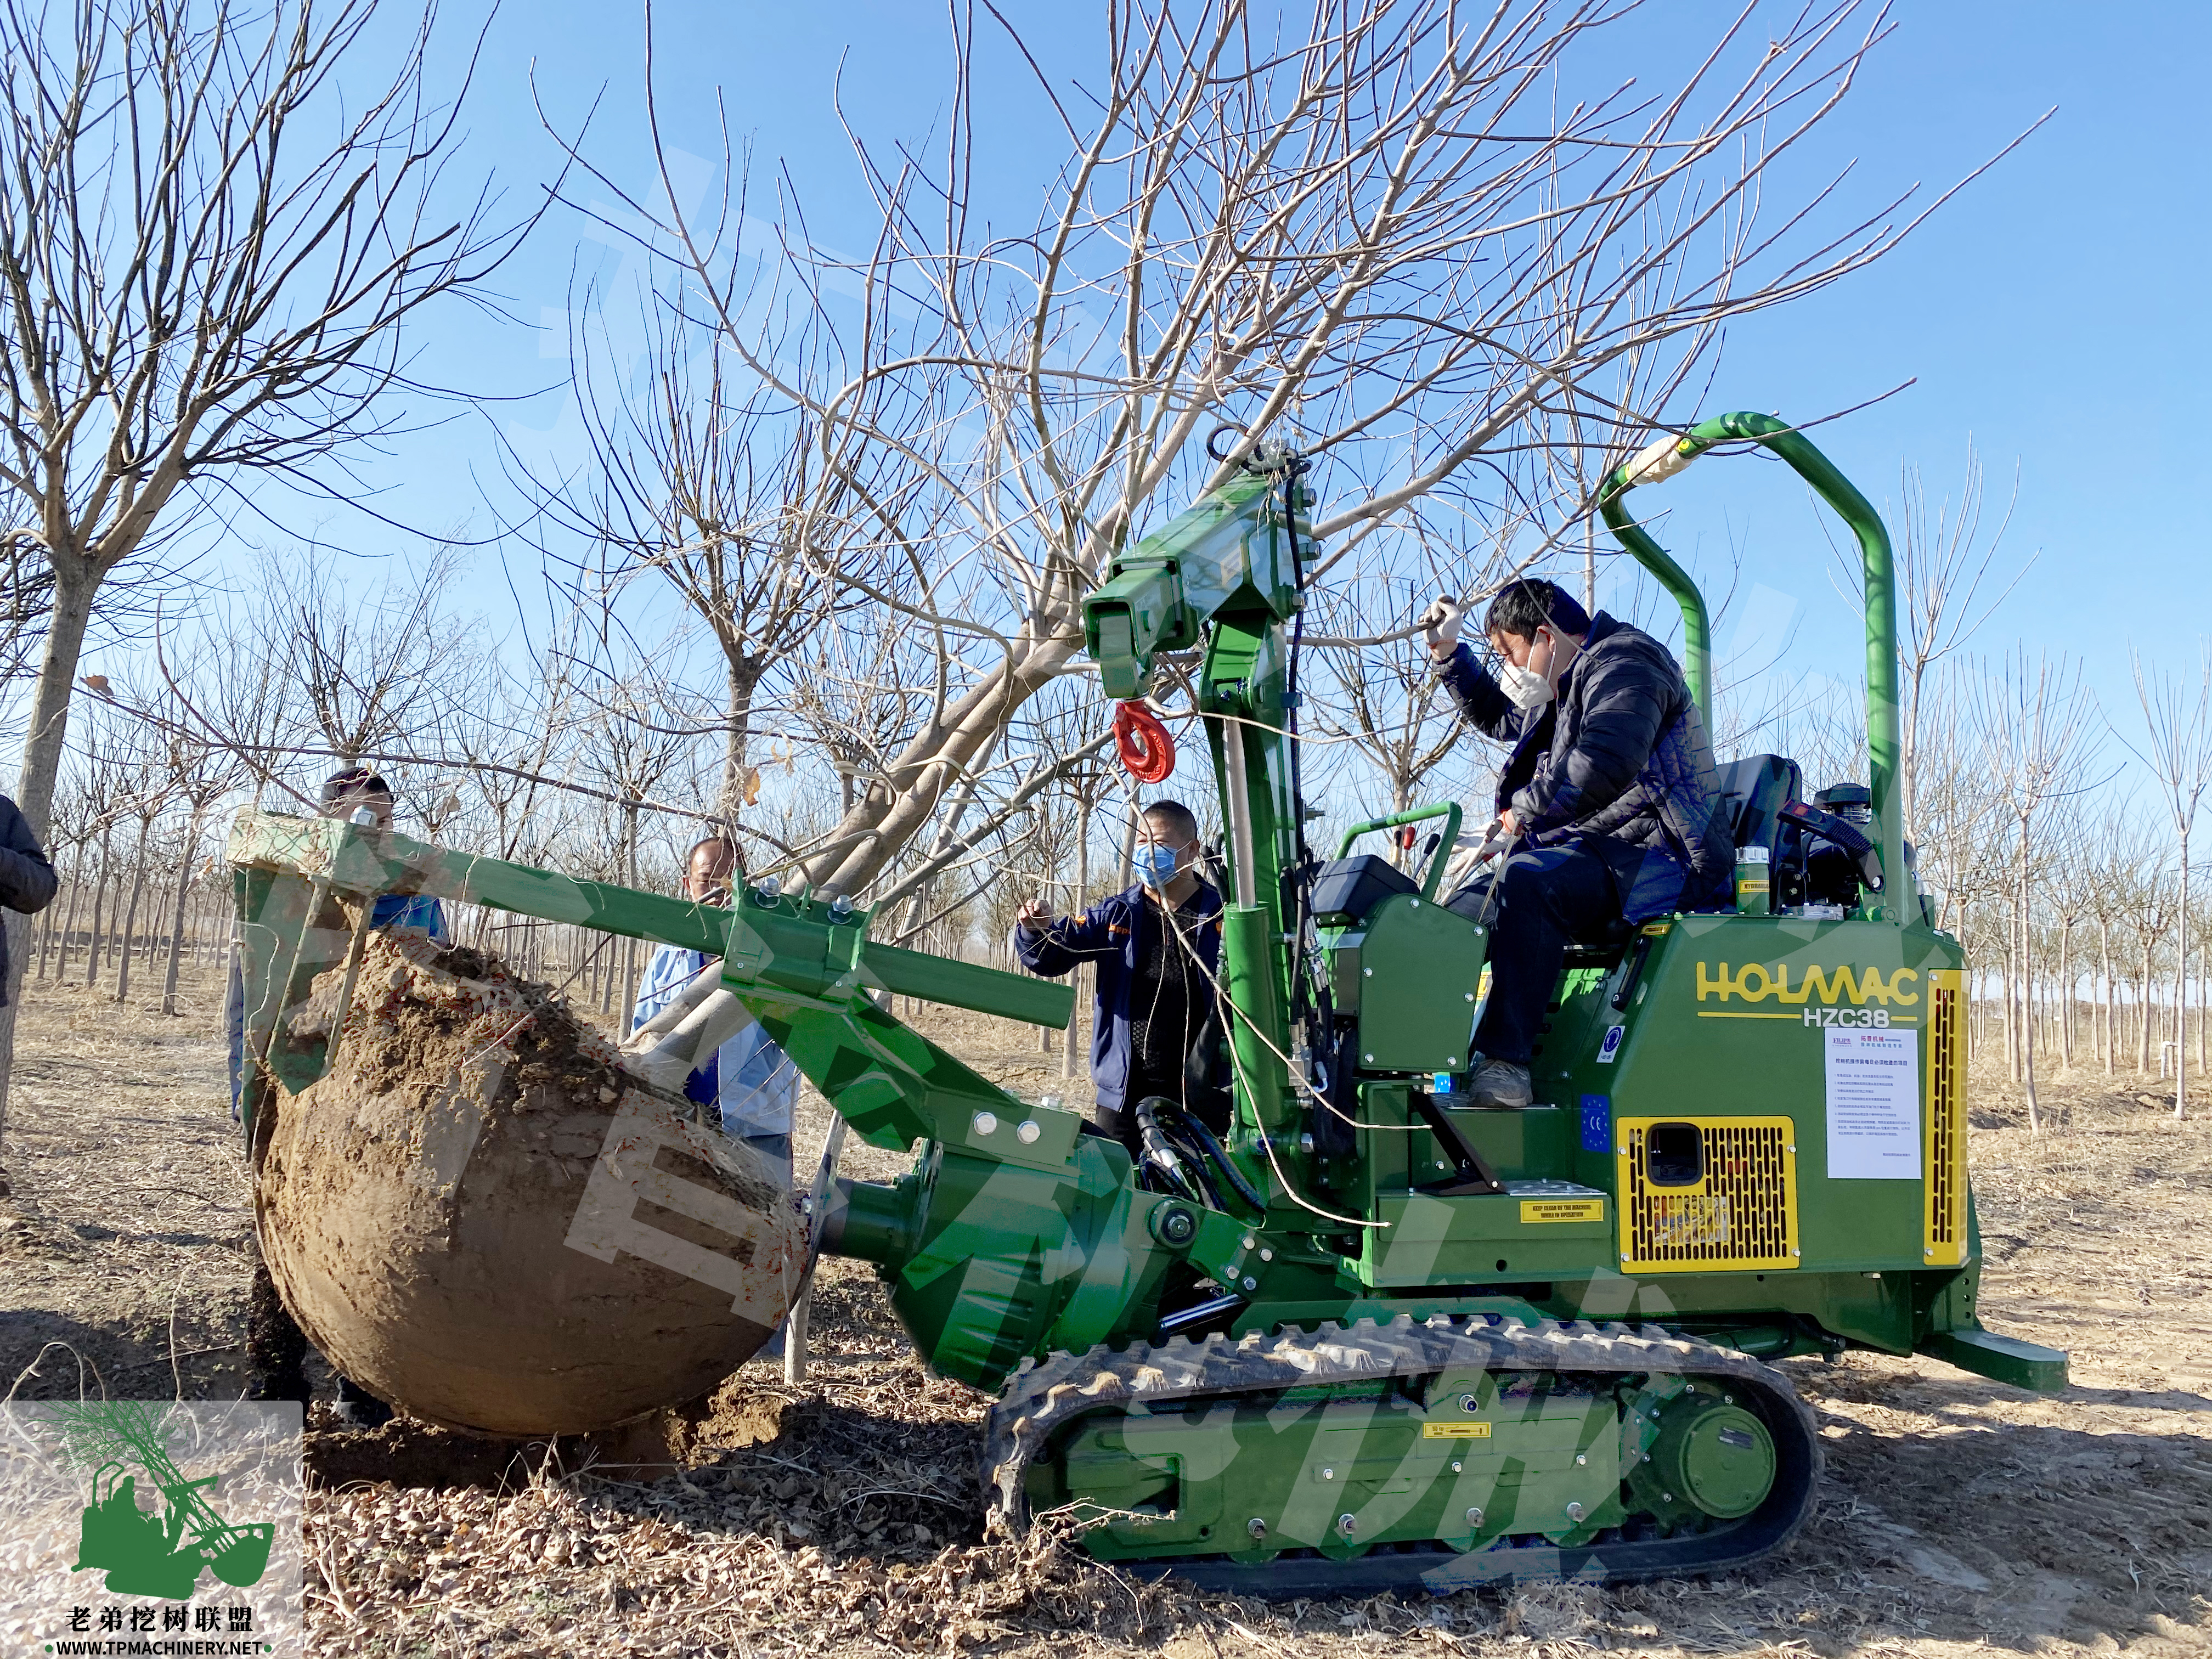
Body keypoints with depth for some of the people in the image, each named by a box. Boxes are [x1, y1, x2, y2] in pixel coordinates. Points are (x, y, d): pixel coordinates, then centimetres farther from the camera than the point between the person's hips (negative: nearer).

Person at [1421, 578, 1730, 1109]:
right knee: (1462, 911, 0)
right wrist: (1449, 654, 35)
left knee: (1524, 879, -35)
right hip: (1592, 857, 11)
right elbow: (1497, 716, 46)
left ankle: (1505, 1062, -40)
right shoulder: (1565, 687, 25)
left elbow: (1605, 765, -26)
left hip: (1654, 853, -10)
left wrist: (1523, 812, -16)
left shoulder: (1622, 663, -6)